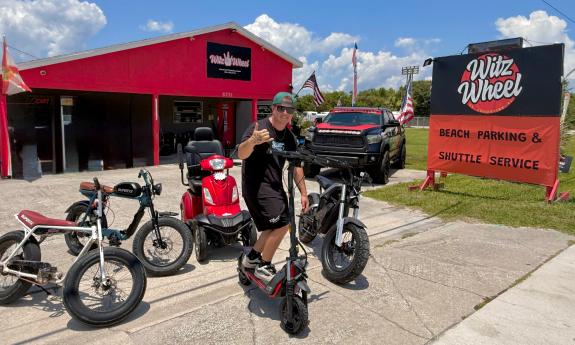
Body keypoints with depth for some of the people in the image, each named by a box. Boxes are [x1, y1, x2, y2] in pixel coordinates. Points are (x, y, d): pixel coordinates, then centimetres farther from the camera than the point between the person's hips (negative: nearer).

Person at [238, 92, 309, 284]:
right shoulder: (259, 127, -15)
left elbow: (296, 165, 12)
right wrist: (252, 140, -50)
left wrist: (303, 193, 9)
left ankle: (251, 258, 35)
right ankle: (263, 267, 2)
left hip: (275, 186, 8)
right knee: (281, 224, -16)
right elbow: (241, 154, -29)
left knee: (274, 227, 16)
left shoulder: (289, 136, 8)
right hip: (256, 185, -8)